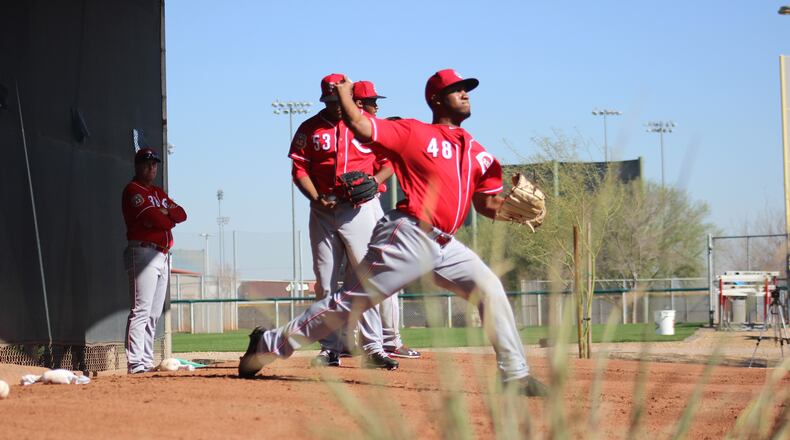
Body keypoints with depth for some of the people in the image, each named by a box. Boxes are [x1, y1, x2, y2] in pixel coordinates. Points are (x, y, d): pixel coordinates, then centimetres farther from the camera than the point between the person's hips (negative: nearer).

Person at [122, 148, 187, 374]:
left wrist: (166, 213, -8)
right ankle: (135, 362, -20)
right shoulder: (133, 190, -4)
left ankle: (147, 361, 10)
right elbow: (152, 218, -17)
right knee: (141, 310, -15)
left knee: (154, 314, 8)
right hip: (143, 252, -9)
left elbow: (181, 214, 11)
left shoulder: (159, 193, 23)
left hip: (163, 257, 9)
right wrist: (169, 219, 1)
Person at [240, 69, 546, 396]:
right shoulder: (413, 132, -2)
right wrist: (343, 91, 3)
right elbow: (360, 126, -11)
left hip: (445, 246, 7)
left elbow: (486, 205, 17)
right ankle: (272, 343, 8)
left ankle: (515, 375, -3)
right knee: (351, 301, -3)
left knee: (490, 288, -6)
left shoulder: (476, 153, 16)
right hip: (409, 237, -6)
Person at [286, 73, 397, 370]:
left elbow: (390, 161, 6)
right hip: (323, 211, 2)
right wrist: (316, 198, -11)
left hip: (359, 209, -2)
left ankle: (373, 348, -8)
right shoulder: (309, 129, 7)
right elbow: (299, 169, 5)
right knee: (325, 283, 4)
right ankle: (331, 348, 10)